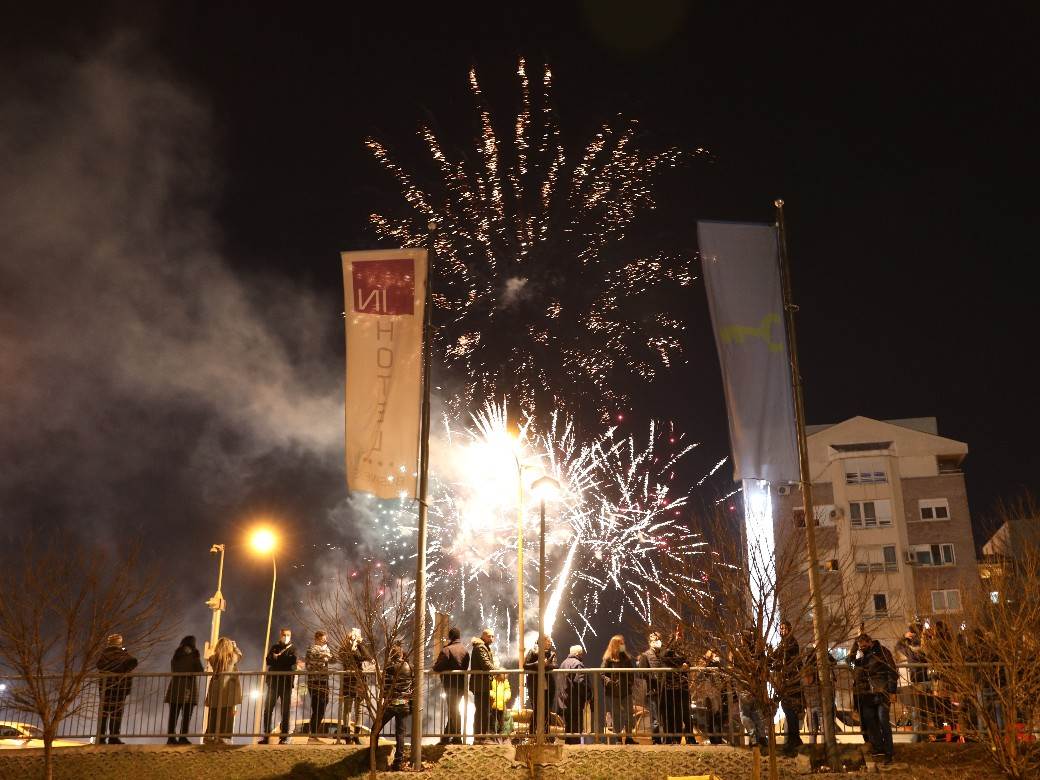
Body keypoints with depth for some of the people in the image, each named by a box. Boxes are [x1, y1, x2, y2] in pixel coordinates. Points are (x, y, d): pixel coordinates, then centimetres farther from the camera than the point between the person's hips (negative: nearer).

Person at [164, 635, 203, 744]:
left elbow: (172, 671, 13)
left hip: (175, 687, 4)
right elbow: (200, 671, -2)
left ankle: (171, 737, 4)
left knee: (173, 714, 7)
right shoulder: (193, 655, -2)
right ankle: (182, 737, -7)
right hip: (188, 687, -4)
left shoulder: (176, 655, 10)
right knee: (186, 715, -1)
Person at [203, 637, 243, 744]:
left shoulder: (213, 658, 2)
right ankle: (221, 737, -6)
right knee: (226, 714, -1)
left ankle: (209, 736, 9)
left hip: (215, 689, 3)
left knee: (213, 714, 9)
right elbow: (240, 654, 18)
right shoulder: (232, 657, -2)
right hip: (228, 689, -3)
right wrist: (235, 646, 35)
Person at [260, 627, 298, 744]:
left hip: (287, 682, -2)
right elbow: (268, 660, -1)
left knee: (285, 710, 0)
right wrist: (284, 661, -14)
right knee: (268, 709, -1)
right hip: (273, 681, 2)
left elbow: (292, 659, -12)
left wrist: (277, 658, -5)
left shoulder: (292, 648, 8)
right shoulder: (274, 647, 15)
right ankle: (266, 735, 6)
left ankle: (284, 736, 3)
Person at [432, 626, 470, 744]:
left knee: (453, 710, 3)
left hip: (450, 684, -6)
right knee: (454, 710, 15)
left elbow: (437, 668, -18)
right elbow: (466, 667, 11)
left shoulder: (446, 650, -16)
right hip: (462, 684, 6)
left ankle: (457, 738, 5)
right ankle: (446, 736, 23)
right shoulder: (465, 650, 5)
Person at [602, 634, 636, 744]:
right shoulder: (608, 659, -4)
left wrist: (630, 683, -2)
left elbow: (632, 672, 15)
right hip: (613, 693, -4)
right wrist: (611, 682, -23)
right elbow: (603, 675, -8)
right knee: (616, 715, 4)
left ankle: (629, 737, 14)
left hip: (626, 691, 4)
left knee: (629, 714, 4)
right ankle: (617, 737, 13)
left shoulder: (626, 657, 10)